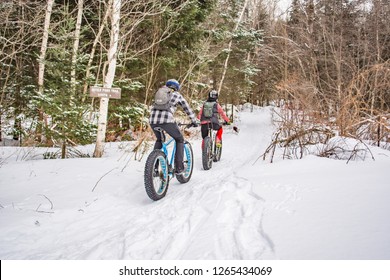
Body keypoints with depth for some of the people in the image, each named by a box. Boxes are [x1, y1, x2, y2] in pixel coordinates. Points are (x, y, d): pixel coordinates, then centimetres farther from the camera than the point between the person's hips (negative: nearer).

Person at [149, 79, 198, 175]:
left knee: (159, 140, 32)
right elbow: (188, 109, 24)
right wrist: (194, 122, 37)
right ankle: (179, 167, 11)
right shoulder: (177, 95, 17)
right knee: (180, 139, 19)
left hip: (153, 120, 5)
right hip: (167, 120, -5)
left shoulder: (159, 92, 29)